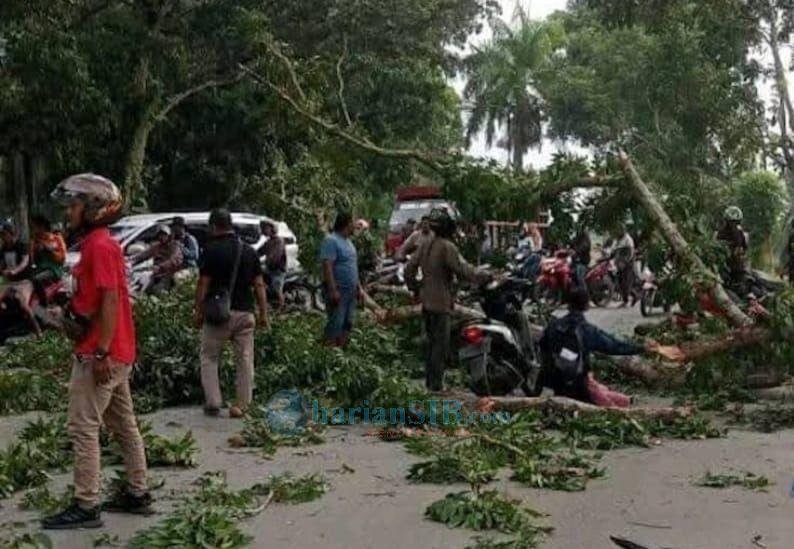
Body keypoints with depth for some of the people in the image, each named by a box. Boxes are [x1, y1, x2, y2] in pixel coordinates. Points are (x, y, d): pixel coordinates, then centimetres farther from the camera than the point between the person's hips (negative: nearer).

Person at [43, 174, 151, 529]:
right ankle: (138, 494, 21)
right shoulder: (99, 243, 15)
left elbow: (110, 300, -21)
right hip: (116, 353, 10)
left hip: (99, 354, -10)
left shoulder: (99, 246, -15)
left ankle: (85, 507, -1)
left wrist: (101, 353, -23)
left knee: (83, 428, -6)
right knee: (123, 425, 14)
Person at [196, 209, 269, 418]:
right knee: (245, 360, 7)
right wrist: (263, 314, 10)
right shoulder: (249, 250, 7)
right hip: (245, 313, 3)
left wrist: (199, 312, 1)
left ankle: (213, 403, 7)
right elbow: (259, 285, 6)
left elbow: (203, 284, -7)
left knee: (209, 358, 11)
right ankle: (242, 405, 9)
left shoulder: (211, 250, -6)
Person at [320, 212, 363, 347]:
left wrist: (359, 287, 19)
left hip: (351, 291, 9)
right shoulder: (331, 241, -13)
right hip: (338, 291, -9)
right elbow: (327, 267, -20)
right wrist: (333, 290, -25)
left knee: (347, 324, 11)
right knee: (335, 324, -8)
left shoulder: (348, 241, 16)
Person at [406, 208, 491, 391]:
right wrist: (485, 276, -13)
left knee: (432, 341, 18)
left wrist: (415, 288, 22)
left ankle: (430, 379, 24)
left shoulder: (425, 245, 9)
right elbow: (462, 269, -21)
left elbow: (409, 268, 12)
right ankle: (436, 382, 1)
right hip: (441, 302, -8)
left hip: (426, 300, 8)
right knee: (441, 343, -1)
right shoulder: (447, 247, -16)